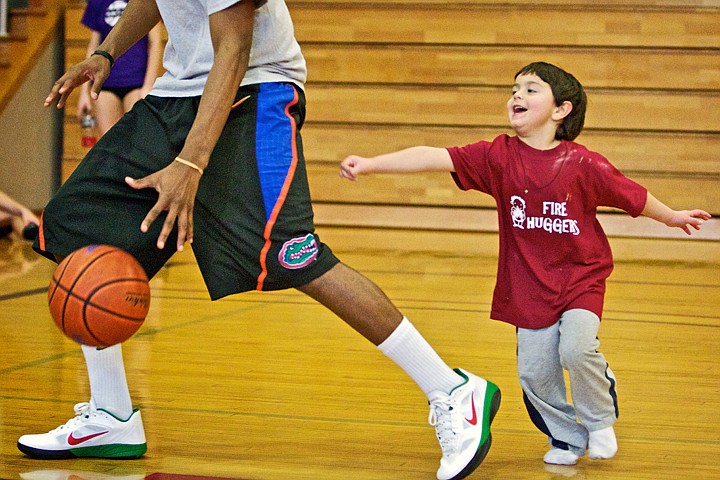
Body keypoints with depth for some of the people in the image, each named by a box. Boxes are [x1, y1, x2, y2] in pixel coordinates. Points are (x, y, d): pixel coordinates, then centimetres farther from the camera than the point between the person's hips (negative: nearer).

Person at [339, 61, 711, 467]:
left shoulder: (584, 165, -14)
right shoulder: (499, 157, -10)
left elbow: (633, 196, 2)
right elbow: (435, 158, -20)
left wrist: (672, 217, 15)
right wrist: (368, 164, -29)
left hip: (581, 278, -2)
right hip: (529, 287, 3)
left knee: (576, 349, -23)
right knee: (534, 372, -1)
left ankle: (600, 419, 8)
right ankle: (567, 437, 26)